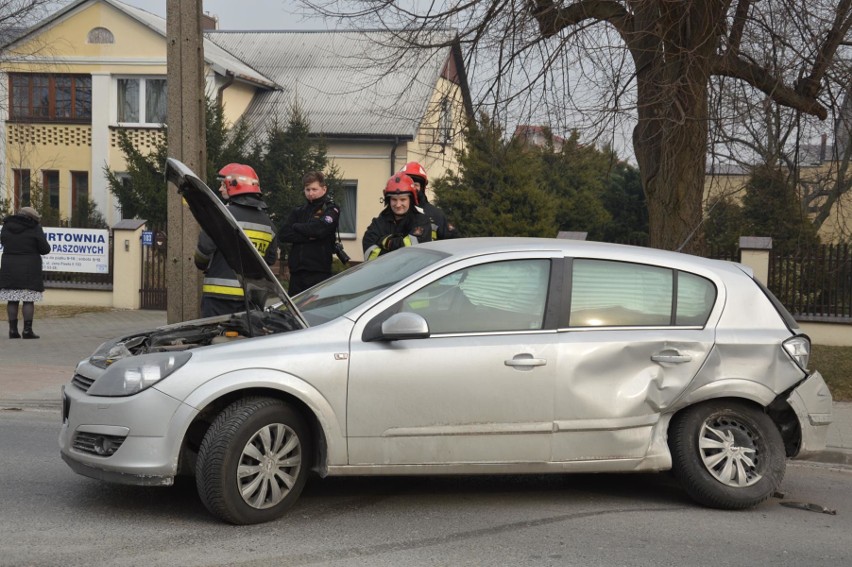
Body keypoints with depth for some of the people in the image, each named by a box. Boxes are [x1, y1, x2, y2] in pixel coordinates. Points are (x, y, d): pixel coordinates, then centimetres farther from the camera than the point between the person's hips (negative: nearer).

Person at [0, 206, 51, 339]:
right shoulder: (35, 228, -6)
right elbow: (45, 249, -4)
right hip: (29, 270, -4)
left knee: (12, 300, 8)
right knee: (29, 300, 0)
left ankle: (13, 329, 6)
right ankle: (27, 330, -4)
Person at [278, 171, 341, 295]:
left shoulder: (331, 210, 4)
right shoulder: (299, 211, 17)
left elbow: (319, 229, -15)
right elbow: (283, 235, 4)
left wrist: (296, 227, 1)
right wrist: (308, 236, -9)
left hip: (319, 272, -5)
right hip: (296, 272, 5)